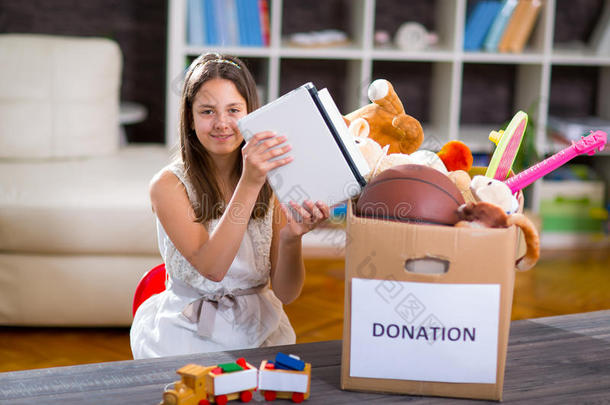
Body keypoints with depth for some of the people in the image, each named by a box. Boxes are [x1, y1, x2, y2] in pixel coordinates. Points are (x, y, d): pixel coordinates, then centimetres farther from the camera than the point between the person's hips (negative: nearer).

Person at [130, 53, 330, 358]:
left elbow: (286, 292, -3)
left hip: (260, 332, 2)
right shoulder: (169, 184, -7)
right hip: (190, 333, -2)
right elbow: (212, 268, -23)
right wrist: (249, 184, -30)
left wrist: (291, 238, -23)